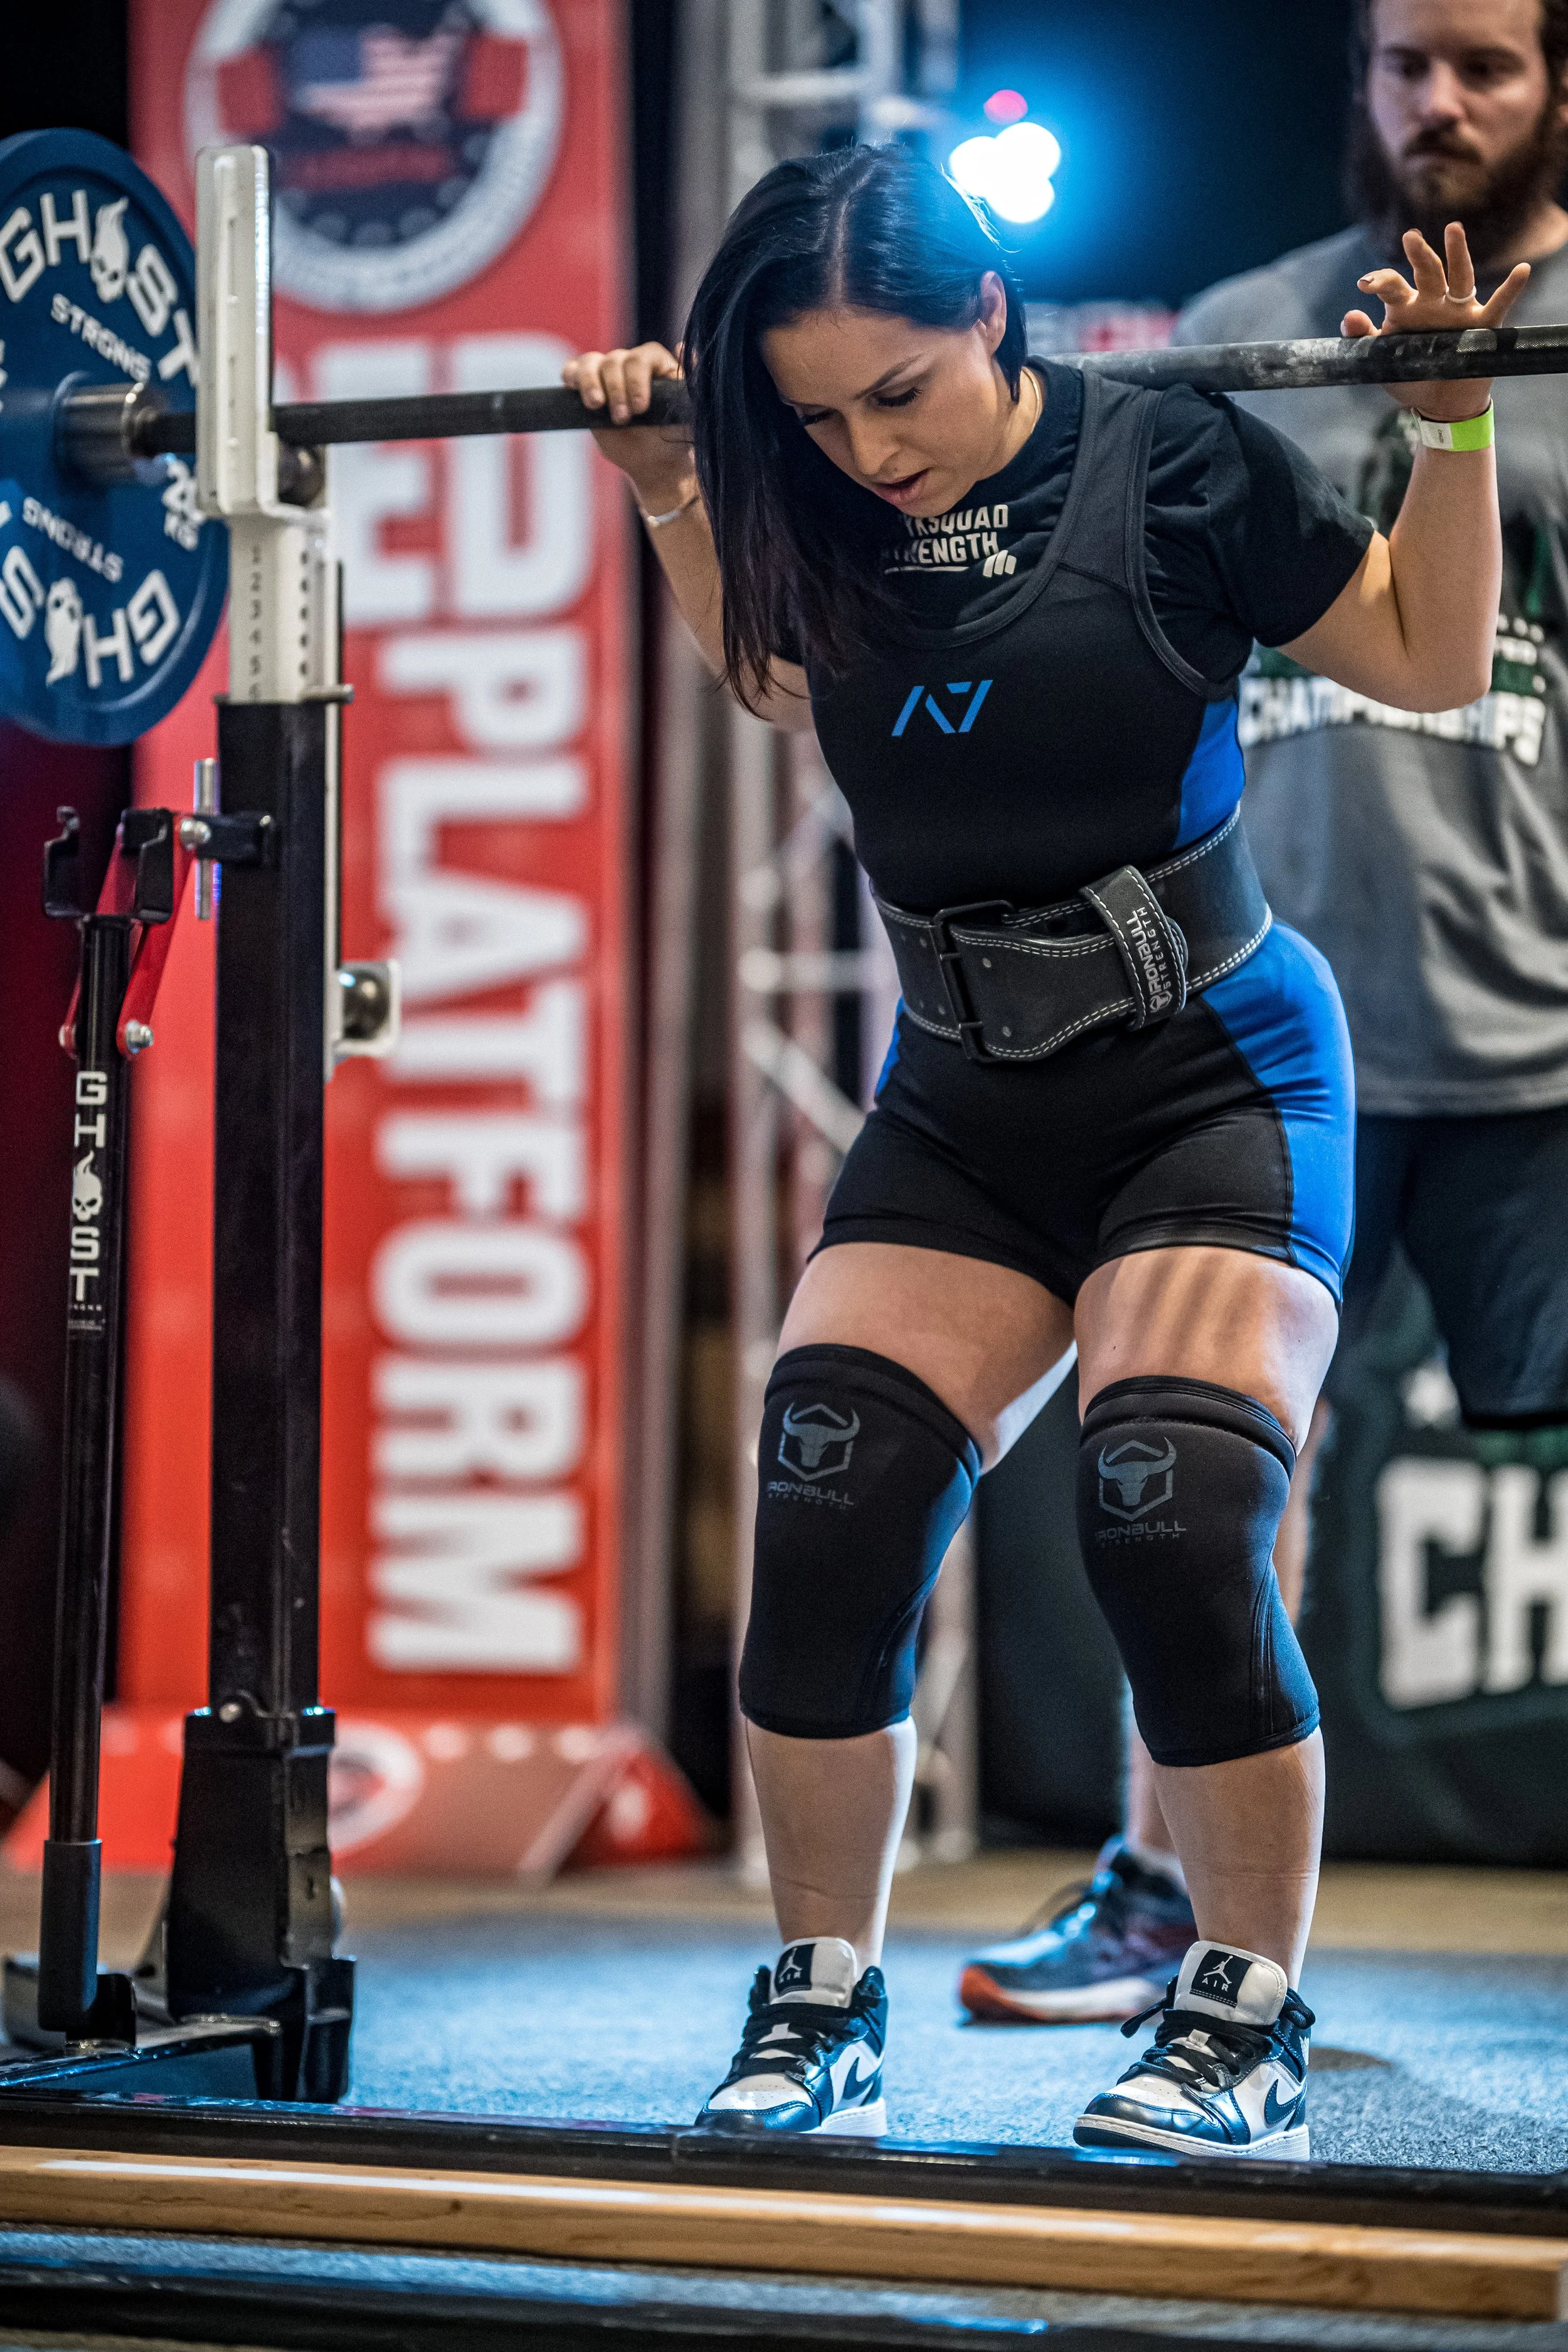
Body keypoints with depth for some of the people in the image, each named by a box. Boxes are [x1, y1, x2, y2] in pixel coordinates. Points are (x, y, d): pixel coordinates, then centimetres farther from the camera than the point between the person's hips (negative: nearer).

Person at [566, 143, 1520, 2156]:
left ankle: (1249, 2031, -1)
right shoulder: (824, 515, -1)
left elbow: (1433, 657, 0)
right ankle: (819, 2011, 10)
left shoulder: (1176, 465, -13)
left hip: (1208, 1081, -4)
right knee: (822, 1529, -8)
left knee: (1177, 1534, -18)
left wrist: (1450, 424, -12)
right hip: (958, 1107, 4)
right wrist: (665, 492, 12)